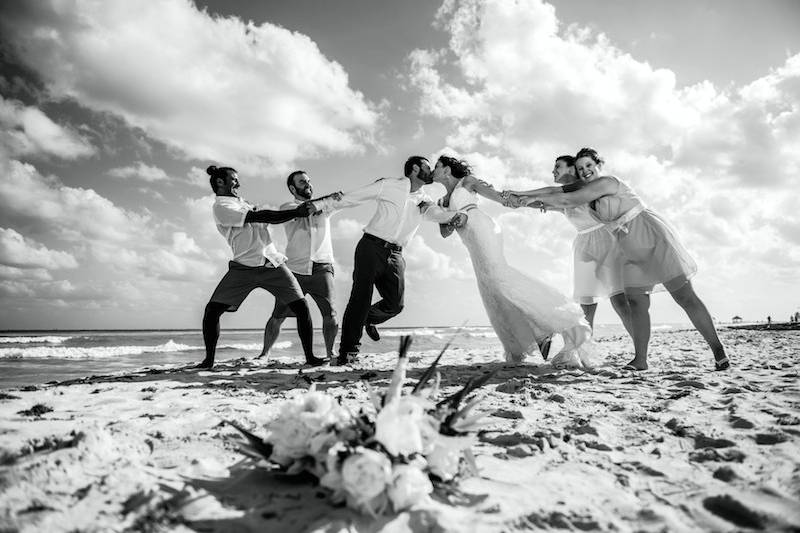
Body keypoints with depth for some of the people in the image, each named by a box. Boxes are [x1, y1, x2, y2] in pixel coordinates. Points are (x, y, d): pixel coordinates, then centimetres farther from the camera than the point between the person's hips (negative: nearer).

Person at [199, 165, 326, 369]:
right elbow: (258, 217, -10)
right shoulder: (221, 206, 1)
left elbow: (270, 218, 16)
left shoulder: (242, 202, 24)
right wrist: (296, 212, -12)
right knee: (212, 309, -7)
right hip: (244, 266, -5)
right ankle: (209, 360, 11)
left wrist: (299, 210, 5)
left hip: (272, 263, 5)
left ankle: (310, 356, 2)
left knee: (301, 306, -6)